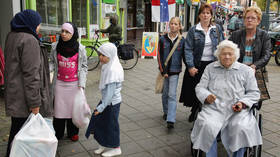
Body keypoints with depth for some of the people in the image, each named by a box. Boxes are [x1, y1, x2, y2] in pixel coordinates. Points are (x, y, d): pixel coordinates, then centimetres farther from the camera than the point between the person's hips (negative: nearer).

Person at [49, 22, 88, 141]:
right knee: (59, 108, 5)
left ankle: (73, 133, 26)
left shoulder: (80, 48, -4)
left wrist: (81, 84, -6)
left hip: (74, 84, -1)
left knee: (73, 108, 7)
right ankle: (58, 133, 23)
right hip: (59, 83, 1)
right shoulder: (55, 46, 0)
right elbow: (52, 63, 11)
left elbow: (83, 67, 0)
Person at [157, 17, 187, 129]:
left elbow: (185, 56, 5)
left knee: (172, 95, -8)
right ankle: (166, 112, 33)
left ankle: (170, 120, -11)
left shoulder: (182, 40, 0)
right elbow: (159, 56, 0)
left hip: (175, 71, -2)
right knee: (165, 93, 12)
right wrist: (163, 71, -5)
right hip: (164, 70, 2)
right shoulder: (163, 39, 1)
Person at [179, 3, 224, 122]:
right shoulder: (193, 30, 1)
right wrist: (190, 66, -12)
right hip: (198, 65, -1)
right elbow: (188, 49, -4)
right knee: (196, 90, 4)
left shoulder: (217, 29, 7)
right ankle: (195, 112, 27)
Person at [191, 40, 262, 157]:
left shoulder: (246, 70, 13)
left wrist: (242, 103, -6)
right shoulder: (210, 68, 16)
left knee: (242, 128, -29)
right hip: (214, 108, 0)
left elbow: (254, 92, 13)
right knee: (207, 126, -29)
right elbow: (200, 87, 12)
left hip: (237, 110, 0)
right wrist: (206, 96, -11)